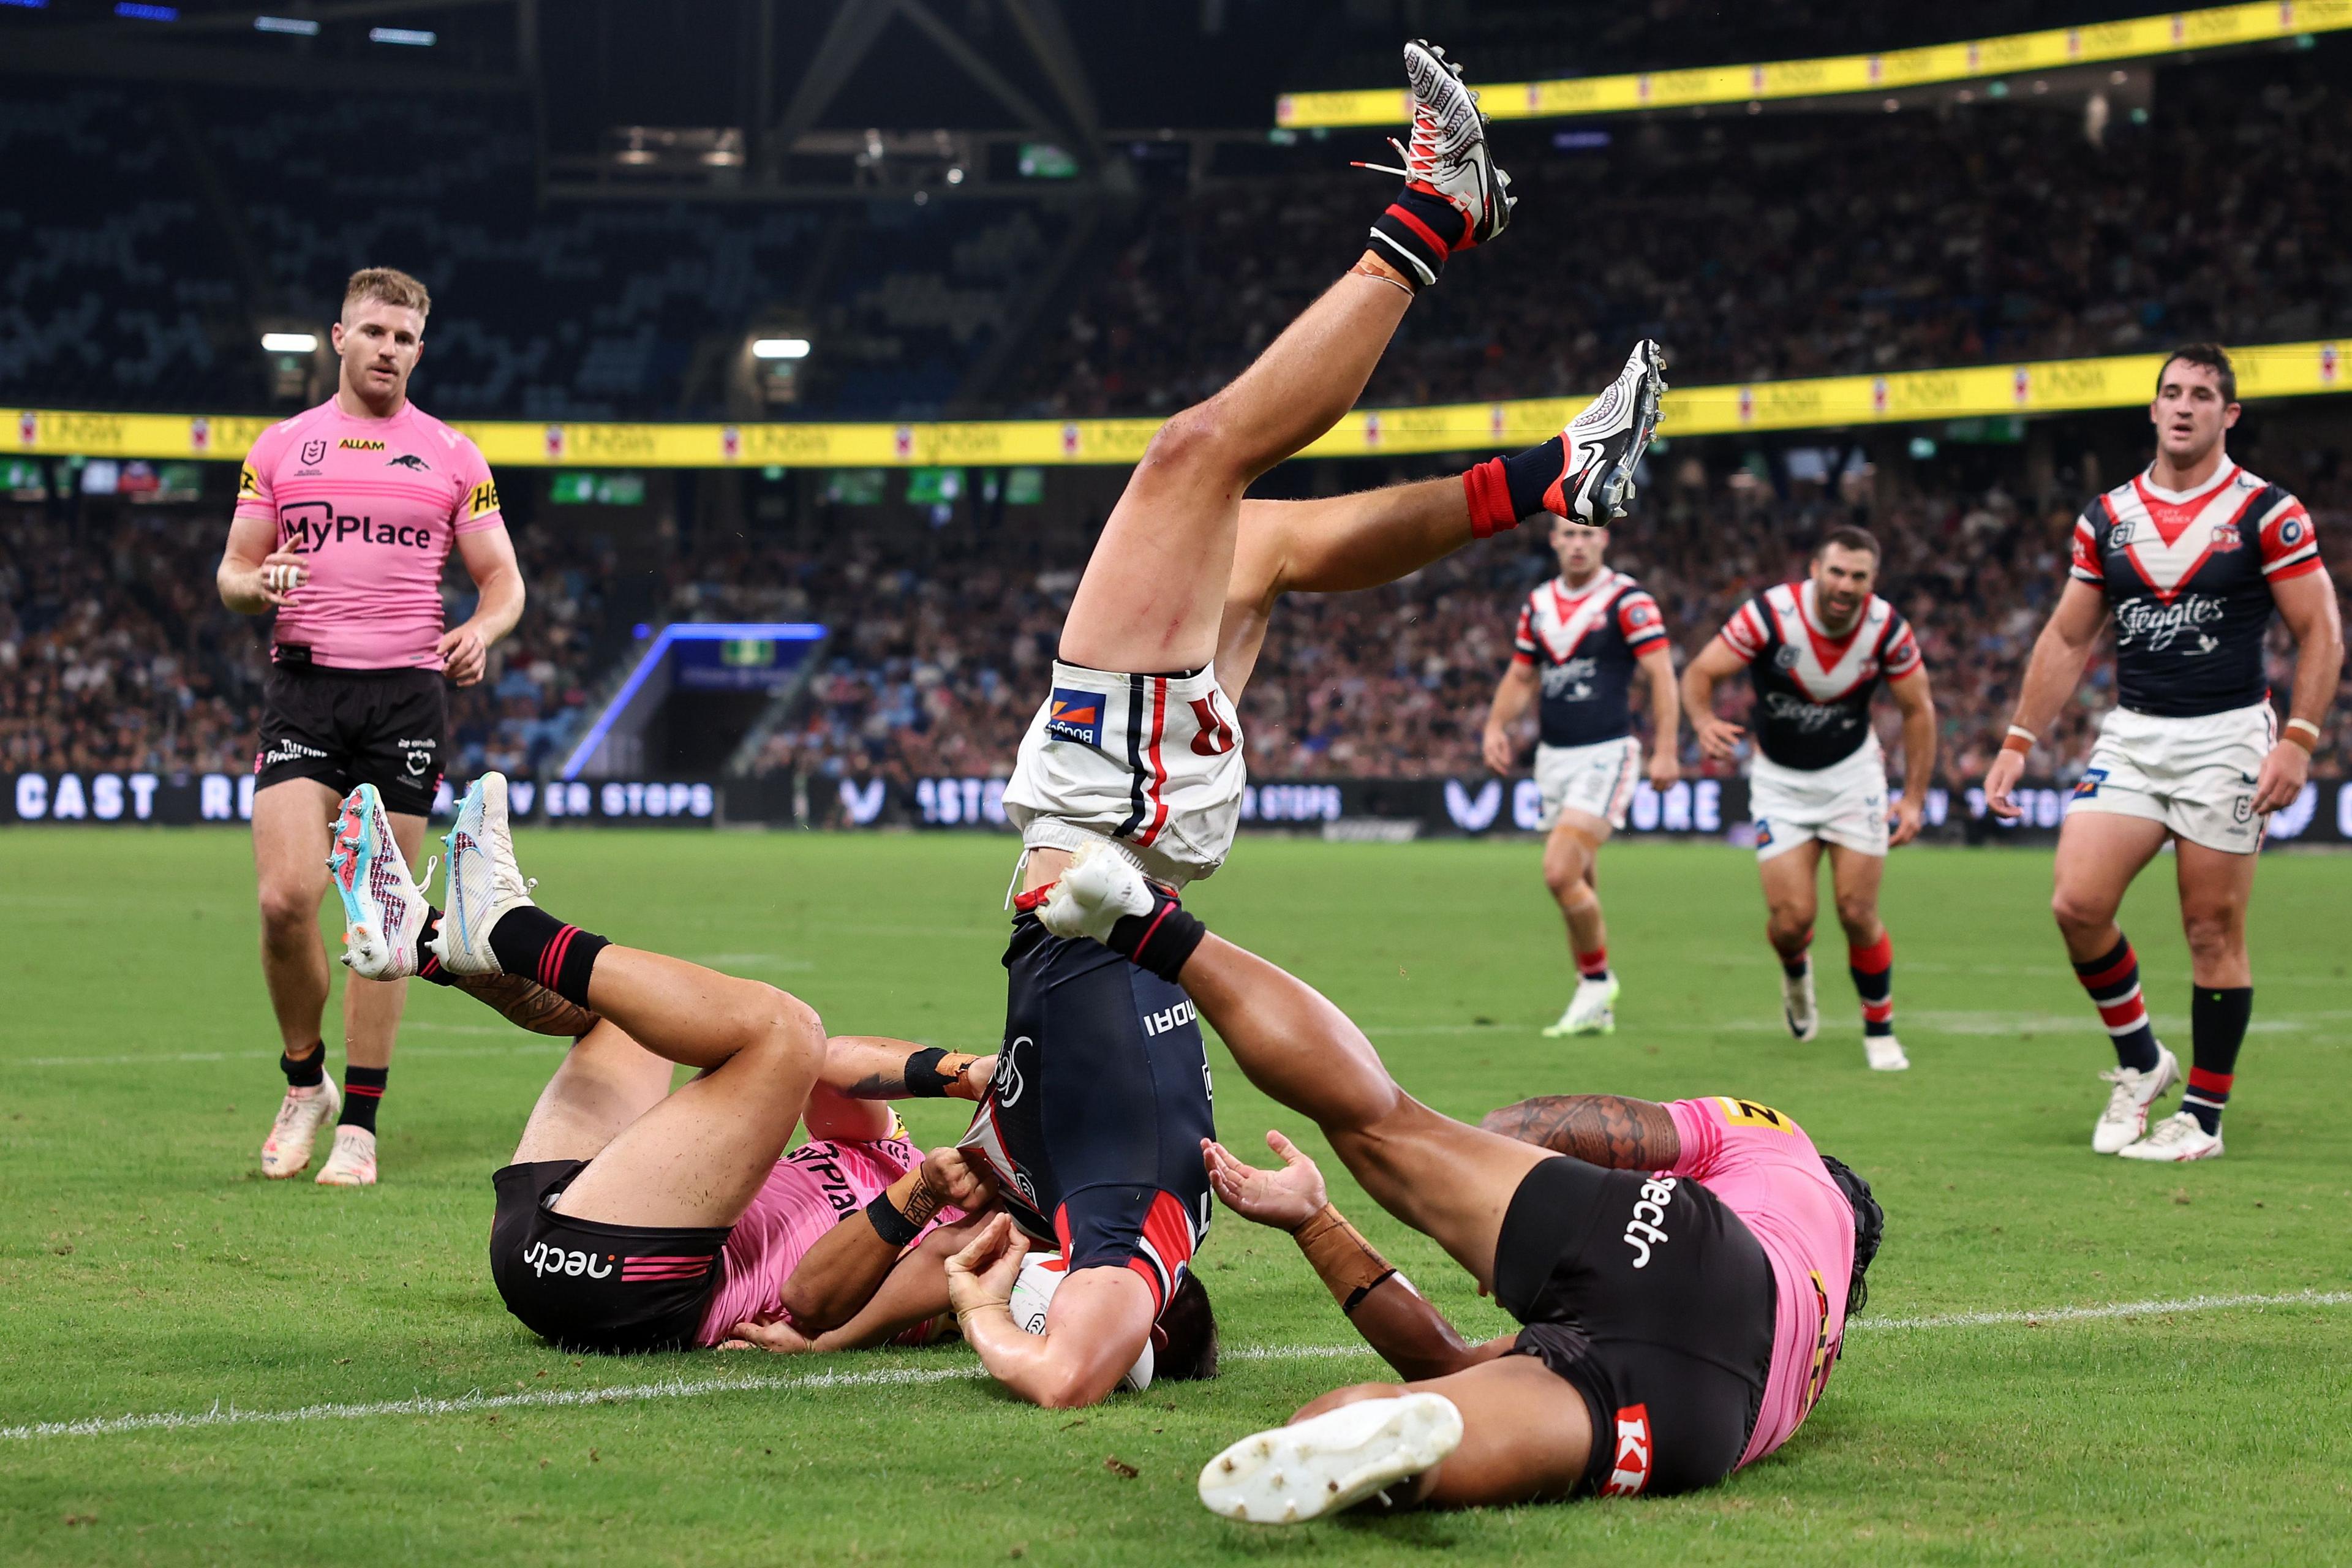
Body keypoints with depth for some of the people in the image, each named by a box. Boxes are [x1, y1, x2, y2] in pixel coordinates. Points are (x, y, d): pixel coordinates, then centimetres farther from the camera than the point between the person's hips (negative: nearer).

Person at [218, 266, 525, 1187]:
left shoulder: (452, 456, 10)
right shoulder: (280, 447, 11)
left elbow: (502, 577, 11)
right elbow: (232, 573, 13)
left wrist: (481, 632, -11)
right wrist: (257, 587, -11)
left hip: (408, 690, 0)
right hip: (303, 685, 0)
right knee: (286, 898, -14)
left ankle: (359, 1121, 7)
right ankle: (303, 1083, 10)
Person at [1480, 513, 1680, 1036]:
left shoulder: (1628, 600, -8)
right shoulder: (1538, 604, 11)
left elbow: (1661, 674, -11)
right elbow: (1521, 676, 19)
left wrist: (1666, 751, -16)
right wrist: (1496, 727, 3)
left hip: (1606, 753, -7)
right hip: (1554, 756, 7)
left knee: (1561, 872, -18)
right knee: (1579, 884, 9)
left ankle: (1597, 981, 0)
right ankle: (1597, 1008, 17)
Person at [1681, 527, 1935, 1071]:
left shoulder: (1887, 629, -17)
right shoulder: (1770, 614, -23)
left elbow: (1918, 709, -3)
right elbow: (1699, 673, -17)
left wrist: (1914, 798, -7)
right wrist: (1705, 722, -39)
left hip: (1852, 773, 1)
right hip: (1780, 778, -1)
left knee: (1859, 914, -6)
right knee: (1791, 918, -8)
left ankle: (1880, 1031, 15)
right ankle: (1796, 973, 29)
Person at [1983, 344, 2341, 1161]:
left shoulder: (2267, 512, -4)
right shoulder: (2106, 517, 8)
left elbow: (2321, 633, -4)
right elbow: (2067, 640, 14)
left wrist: (2297, 740, -14)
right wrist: (2019, 741, 8)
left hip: (2226, 740, -4)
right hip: (2130, 736, 4)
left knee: (2213, 932, -2)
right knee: (2077, 904, -10)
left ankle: (2203, 1116, 9)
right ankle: (2140, 1063, 11)